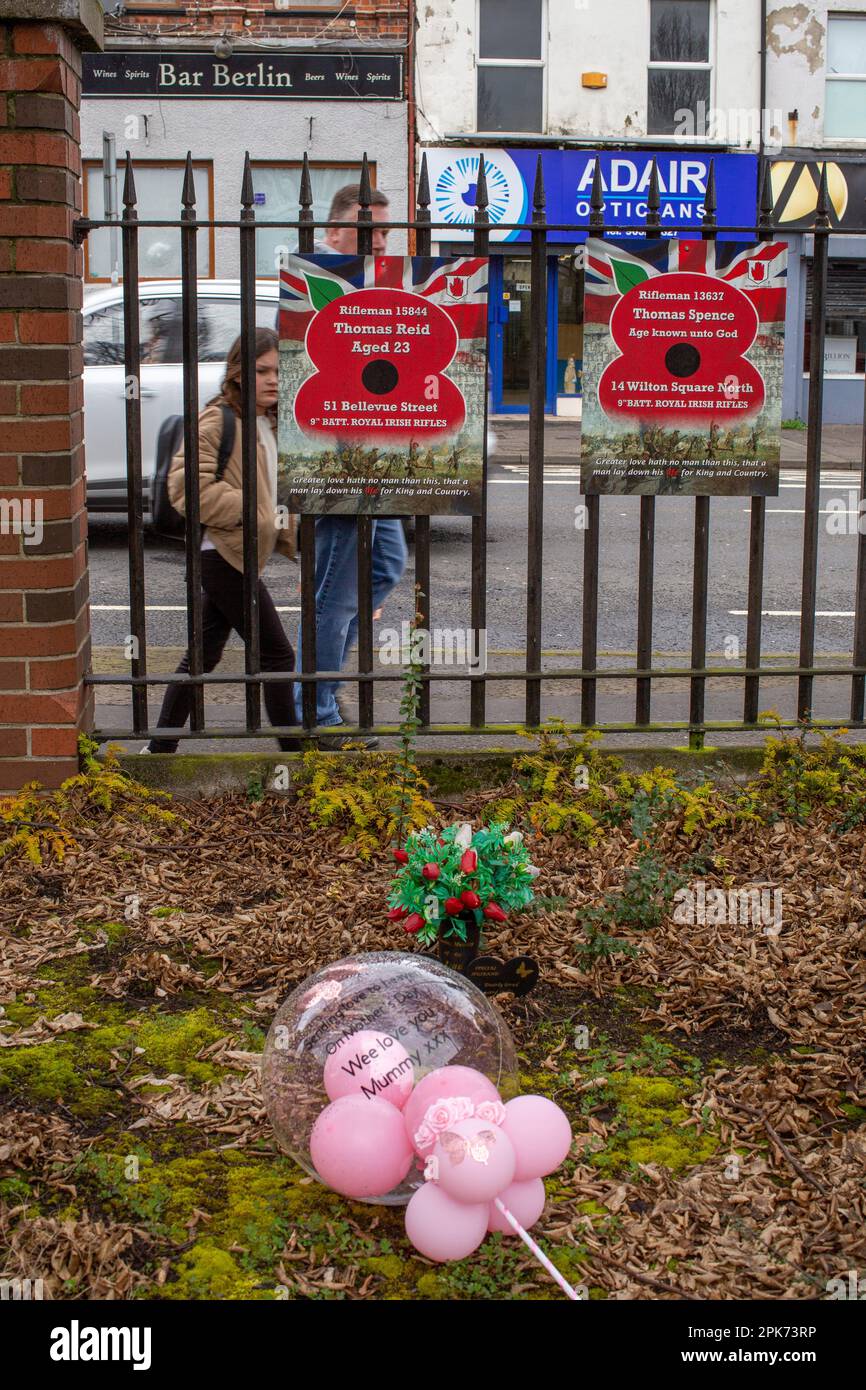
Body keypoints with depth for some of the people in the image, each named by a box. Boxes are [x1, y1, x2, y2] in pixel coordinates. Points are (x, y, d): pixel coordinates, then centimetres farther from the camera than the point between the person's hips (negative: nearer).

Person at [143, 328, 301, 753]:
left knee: (204, 654, 13)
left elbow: (271, 491, 27)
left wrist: (287, 534, 11)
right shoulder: (219, 420, -13)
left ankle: (161, 747, 20)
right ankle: (292, 750, 5)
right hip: (225, 554, -9)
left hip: (229, 557, 9)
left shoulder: (268, 425, 15)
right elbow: (189, 486, -21)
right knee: (276, 654, -4)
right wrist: (252, 512, -20)